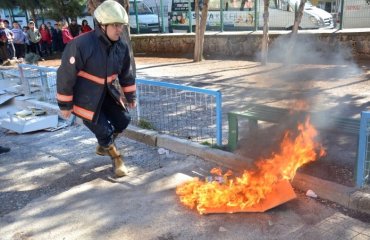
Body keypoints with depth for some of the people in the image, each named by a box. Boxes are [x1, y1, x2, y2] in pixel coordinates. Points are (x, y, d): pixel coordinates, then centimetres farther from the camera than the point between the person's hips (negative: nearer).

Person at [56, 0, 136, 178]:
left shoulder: (121, 46, -7)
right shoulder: (81, 45, -28)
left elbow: (126, 73, 8)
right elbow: (66, 75, -21)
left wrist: (130, 96, 13)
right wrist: (65, 104, -15)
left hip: (107, 93, 7)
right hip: (85, 97, -6)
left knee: (123, 120, 8)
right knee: (104, 130, -5)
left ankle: (103, 146, 36)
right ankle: (116, 159, 23)